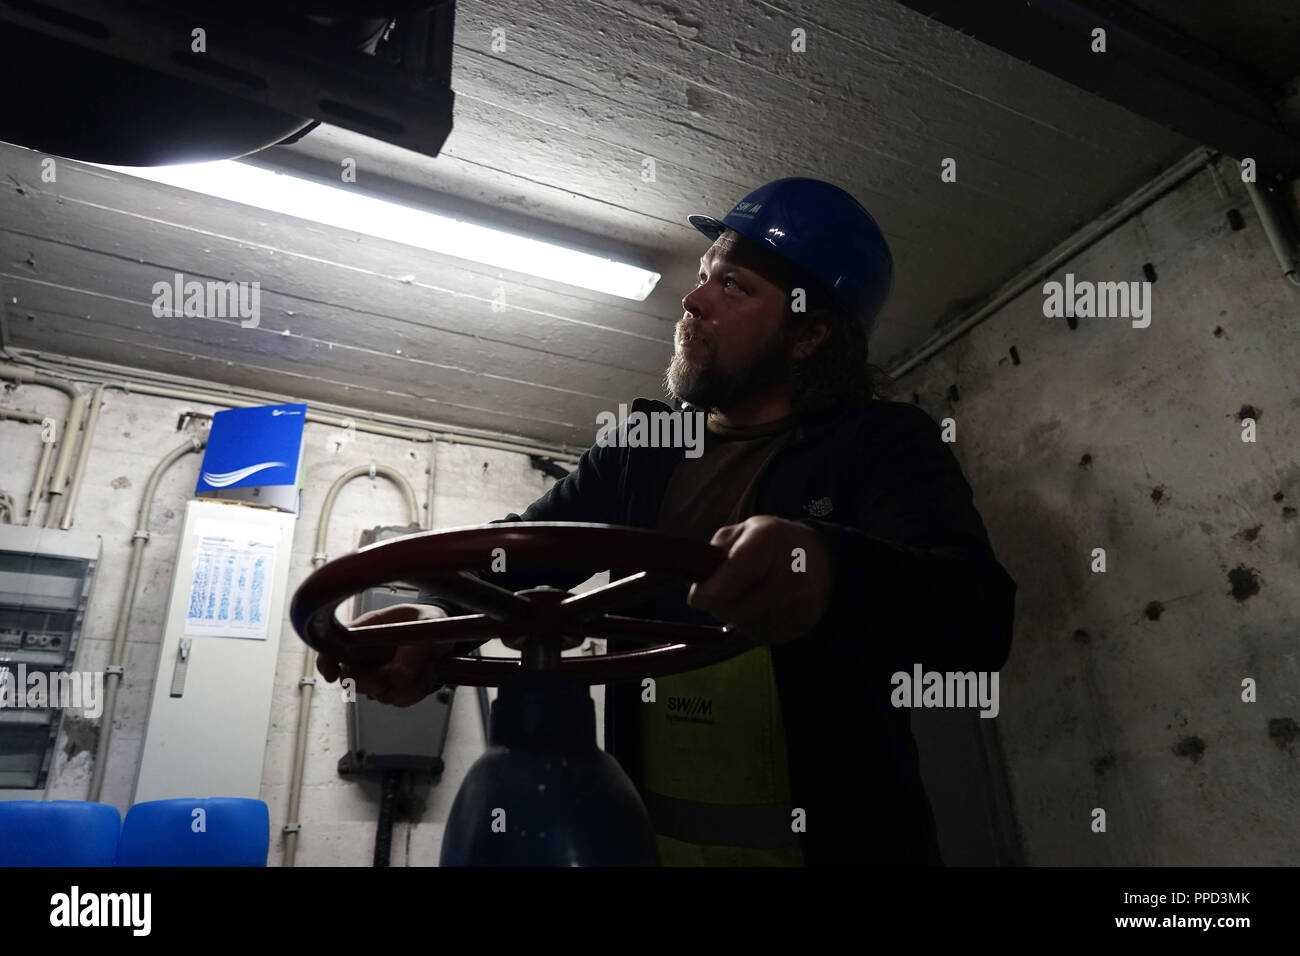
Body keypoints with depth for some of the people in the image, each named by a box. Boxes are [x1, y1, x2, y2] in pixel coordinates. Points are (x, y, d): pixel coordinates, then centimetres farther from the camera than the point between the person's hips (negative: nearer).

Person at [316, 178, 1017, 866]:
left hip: (835, 839, -3)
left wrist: (827, 572, -45)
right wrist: (442, 614, -19)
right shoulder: (639, 447, 4)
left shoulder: (882, 447, -9)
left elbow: (979, 613, -24)